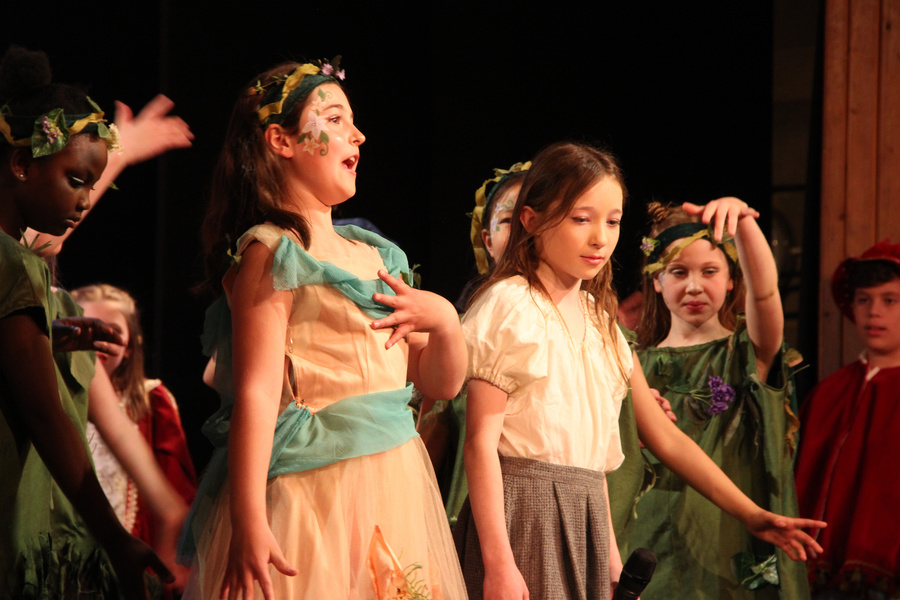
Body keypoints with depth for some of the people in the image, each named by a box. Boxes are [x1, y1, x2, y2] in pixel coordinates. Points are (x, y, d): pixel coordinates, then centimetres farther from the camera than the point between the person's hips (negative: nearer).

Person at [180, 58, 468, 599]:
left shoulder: (375, 255, 15)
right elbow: (256, 394, -16)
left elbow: (442, 383, 20)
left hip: (395, 489, 8)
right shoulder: (272, 254, -8)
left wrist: (444, 321, -2)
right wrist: (248, 524, -24)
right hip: (315, 497, -8)